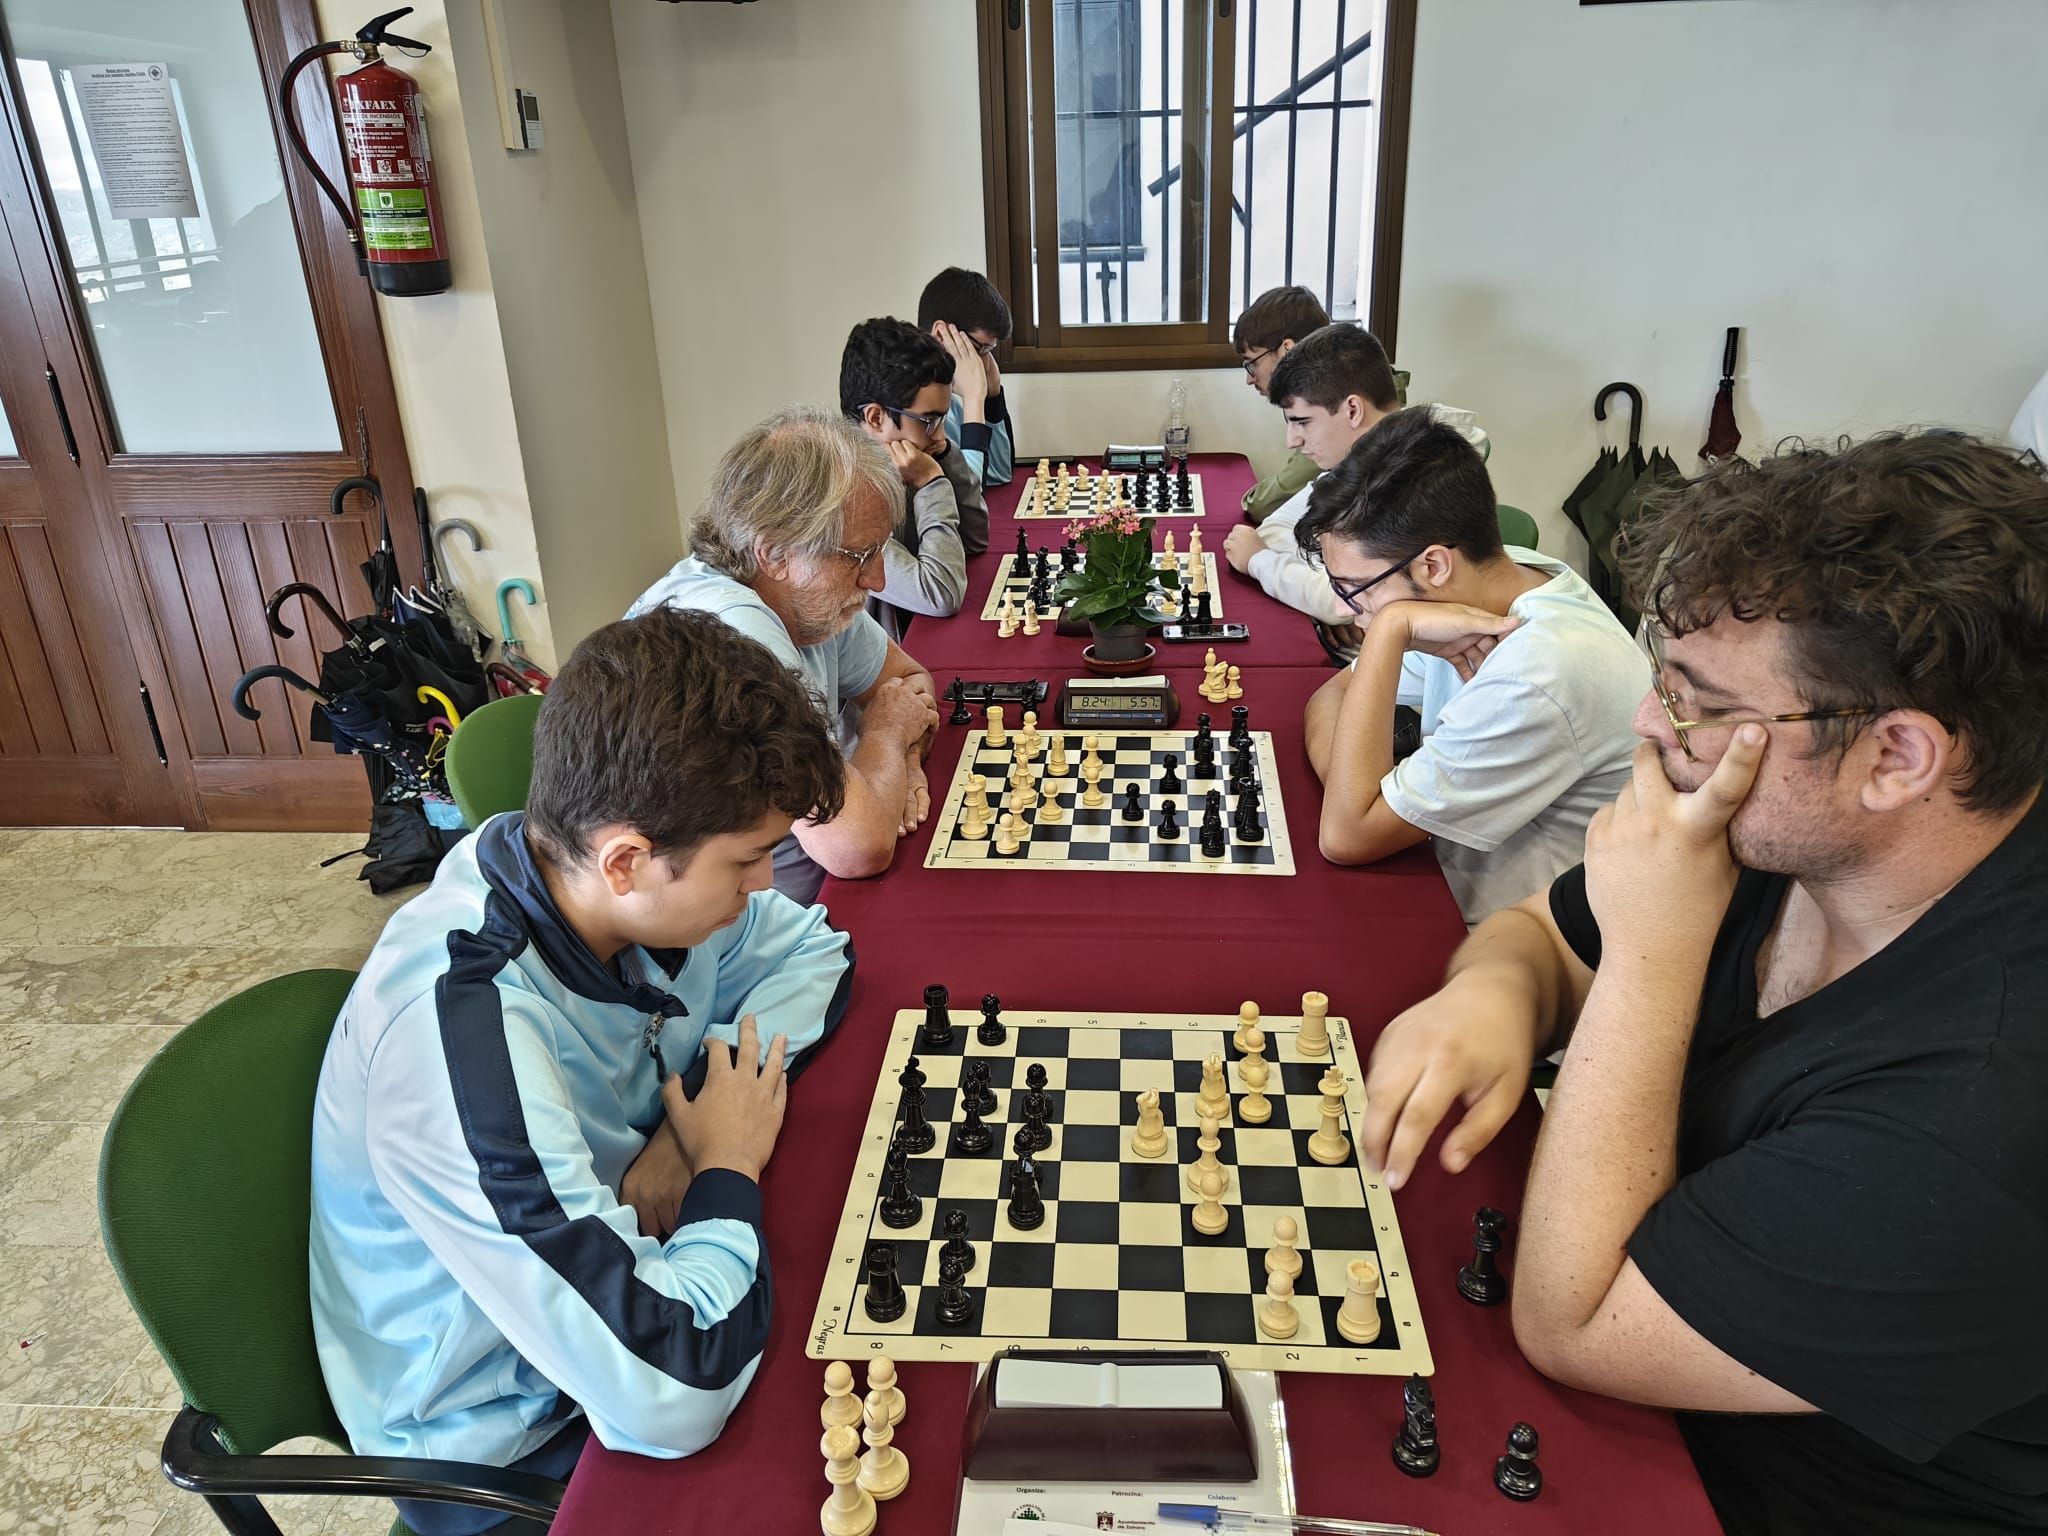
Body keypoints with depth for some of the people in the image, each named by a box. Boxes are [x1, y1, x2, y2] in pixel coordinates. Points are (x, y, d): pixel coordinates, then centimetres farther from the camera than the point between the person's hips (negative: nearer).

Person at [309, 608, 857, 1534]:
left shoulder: (582, 868, -18)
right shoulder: (466, 1049, -38)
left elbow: (809, 952, 0)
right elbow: (671, 1398, -38)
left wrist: (696, 1123, -17)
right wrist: (728, 1167, -21)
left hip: (605, 1261, 6)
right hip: (509, 1435, -6)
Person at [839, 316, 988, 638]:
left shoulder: (891, 467, -1)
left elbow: (974, 539, 8)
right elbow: (941, 596, -26)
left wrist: (944, 455, -4)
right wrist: (933, 485, -18)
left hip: (909, 633, 7)